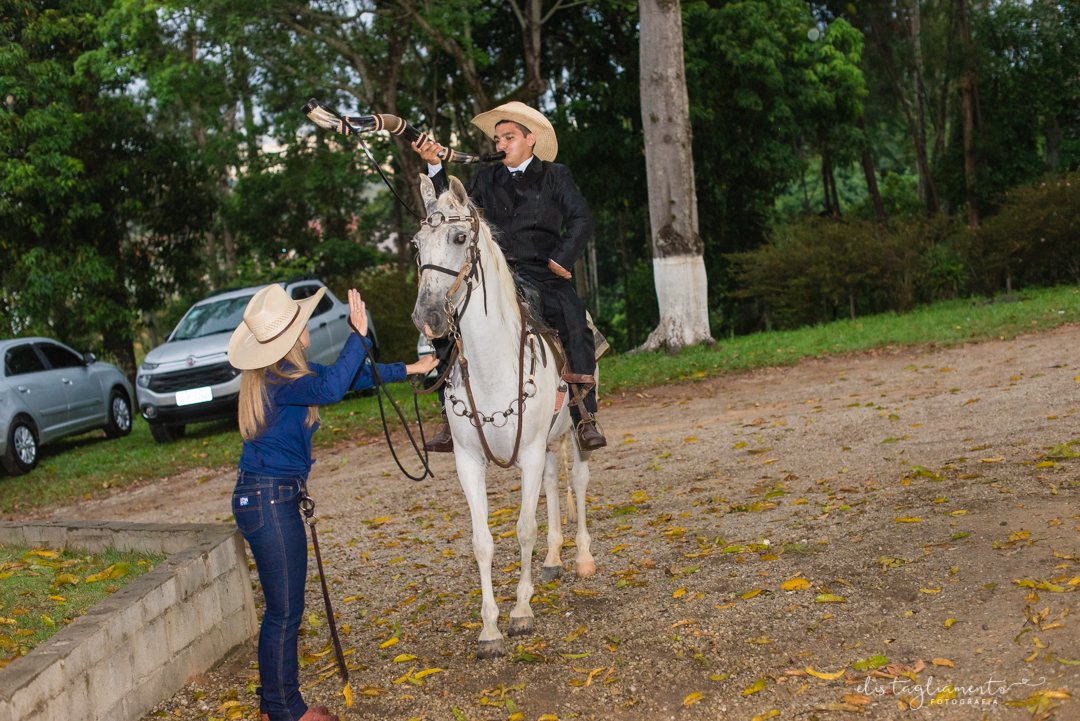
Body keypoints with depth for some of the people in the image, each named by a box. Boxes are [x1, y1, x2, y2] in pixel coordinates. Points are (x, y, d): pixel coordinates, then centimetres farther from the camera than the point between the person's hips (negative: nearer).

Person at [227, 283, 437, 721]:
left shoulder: (289, 371, 10)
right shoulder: (281, 381, -20)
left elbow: (352, 377, 21)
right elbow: (330, 389, -40)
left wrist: (407, 370, 26)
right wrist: (358, 336, -37)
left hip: (268, 498, 10)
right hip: (269, 500, -10)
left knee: (283, 607, 18)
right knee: (285, 611, 0)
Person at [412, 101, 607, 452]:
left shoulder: (555, 175, 12)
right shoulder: (486, 178, 19)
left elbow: (581, 219, 5)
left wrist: (561, 258, -8)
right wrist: (435, 167, 0)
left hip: (541, 275, -3)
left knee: (575, 325, -27)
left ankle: (586, 418, -18)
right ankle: (452, 420, -8)